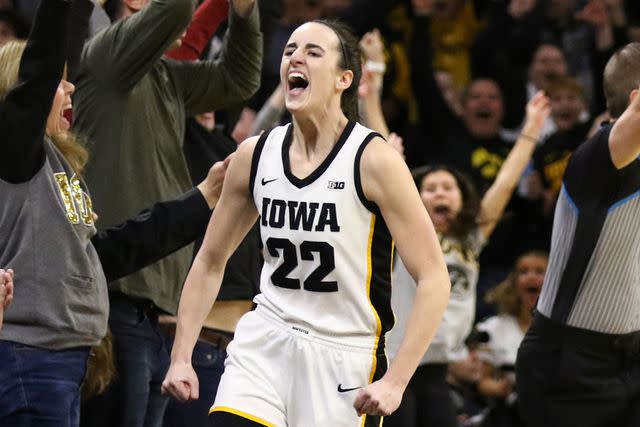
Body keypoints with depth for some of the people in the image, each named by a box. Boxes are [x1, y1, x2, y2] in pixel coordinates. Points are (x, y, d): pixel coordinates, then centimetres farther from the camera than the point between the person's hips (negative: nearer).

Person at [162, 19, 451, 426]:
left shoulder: (374, 160, -13)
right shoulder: (255, 155, 2)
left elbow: (434, 278, -13)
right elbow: (210, 262, 15)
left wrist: (395, 380, -20)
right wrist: (181, 356, 7)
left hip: (346, 354, -4)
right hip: (265, 342, 4)